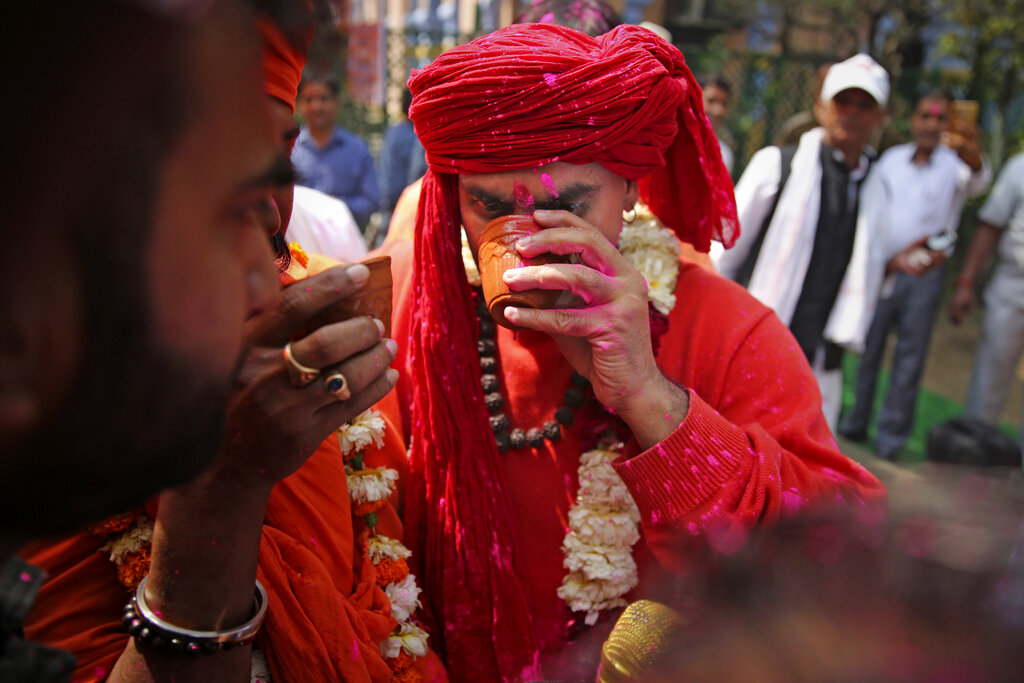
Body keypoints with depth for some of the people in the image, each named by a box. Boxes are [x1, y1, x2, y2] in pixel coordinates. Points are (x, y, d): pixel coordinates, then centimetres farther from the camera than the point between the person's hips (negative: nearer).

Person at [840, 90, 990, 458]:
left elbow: (978, 181, -29)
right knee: (866, 349, 8)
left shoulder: (954, 163, -5)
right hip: (881, 269, 3)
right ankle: (854, 424, 21)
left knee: (910, 357, 2)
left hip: (925, 276, -2)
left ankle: (891, 436, 12)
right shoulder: (891, 159, 7)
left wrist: (972, 156, -52)